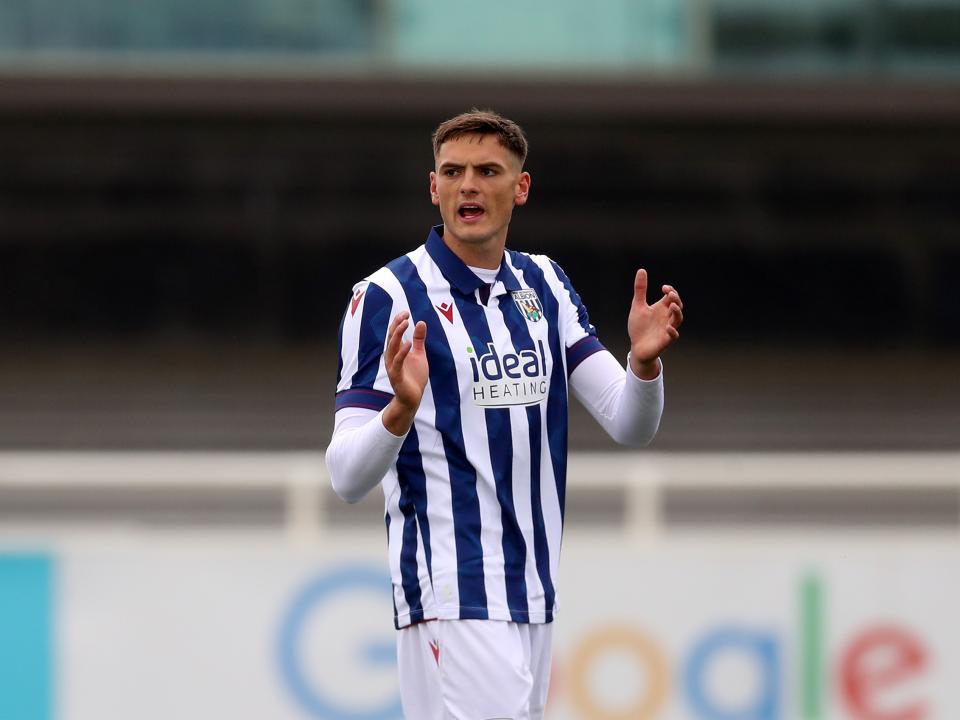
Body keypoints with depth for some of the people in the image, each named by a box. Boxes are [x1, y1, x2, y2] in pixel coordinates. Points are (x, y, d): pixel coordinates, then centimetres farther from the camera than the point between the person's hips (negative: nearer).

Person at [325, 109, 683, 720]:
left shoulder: (544, 286, 10)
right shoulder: (388, 296, -9)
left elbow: (631, 426, 6)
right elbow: (347, 475, -14)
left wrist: (644, 359, -15)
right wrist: (400, 411, -34)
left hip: (533, 599, 7)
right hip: (451, 599, -7)